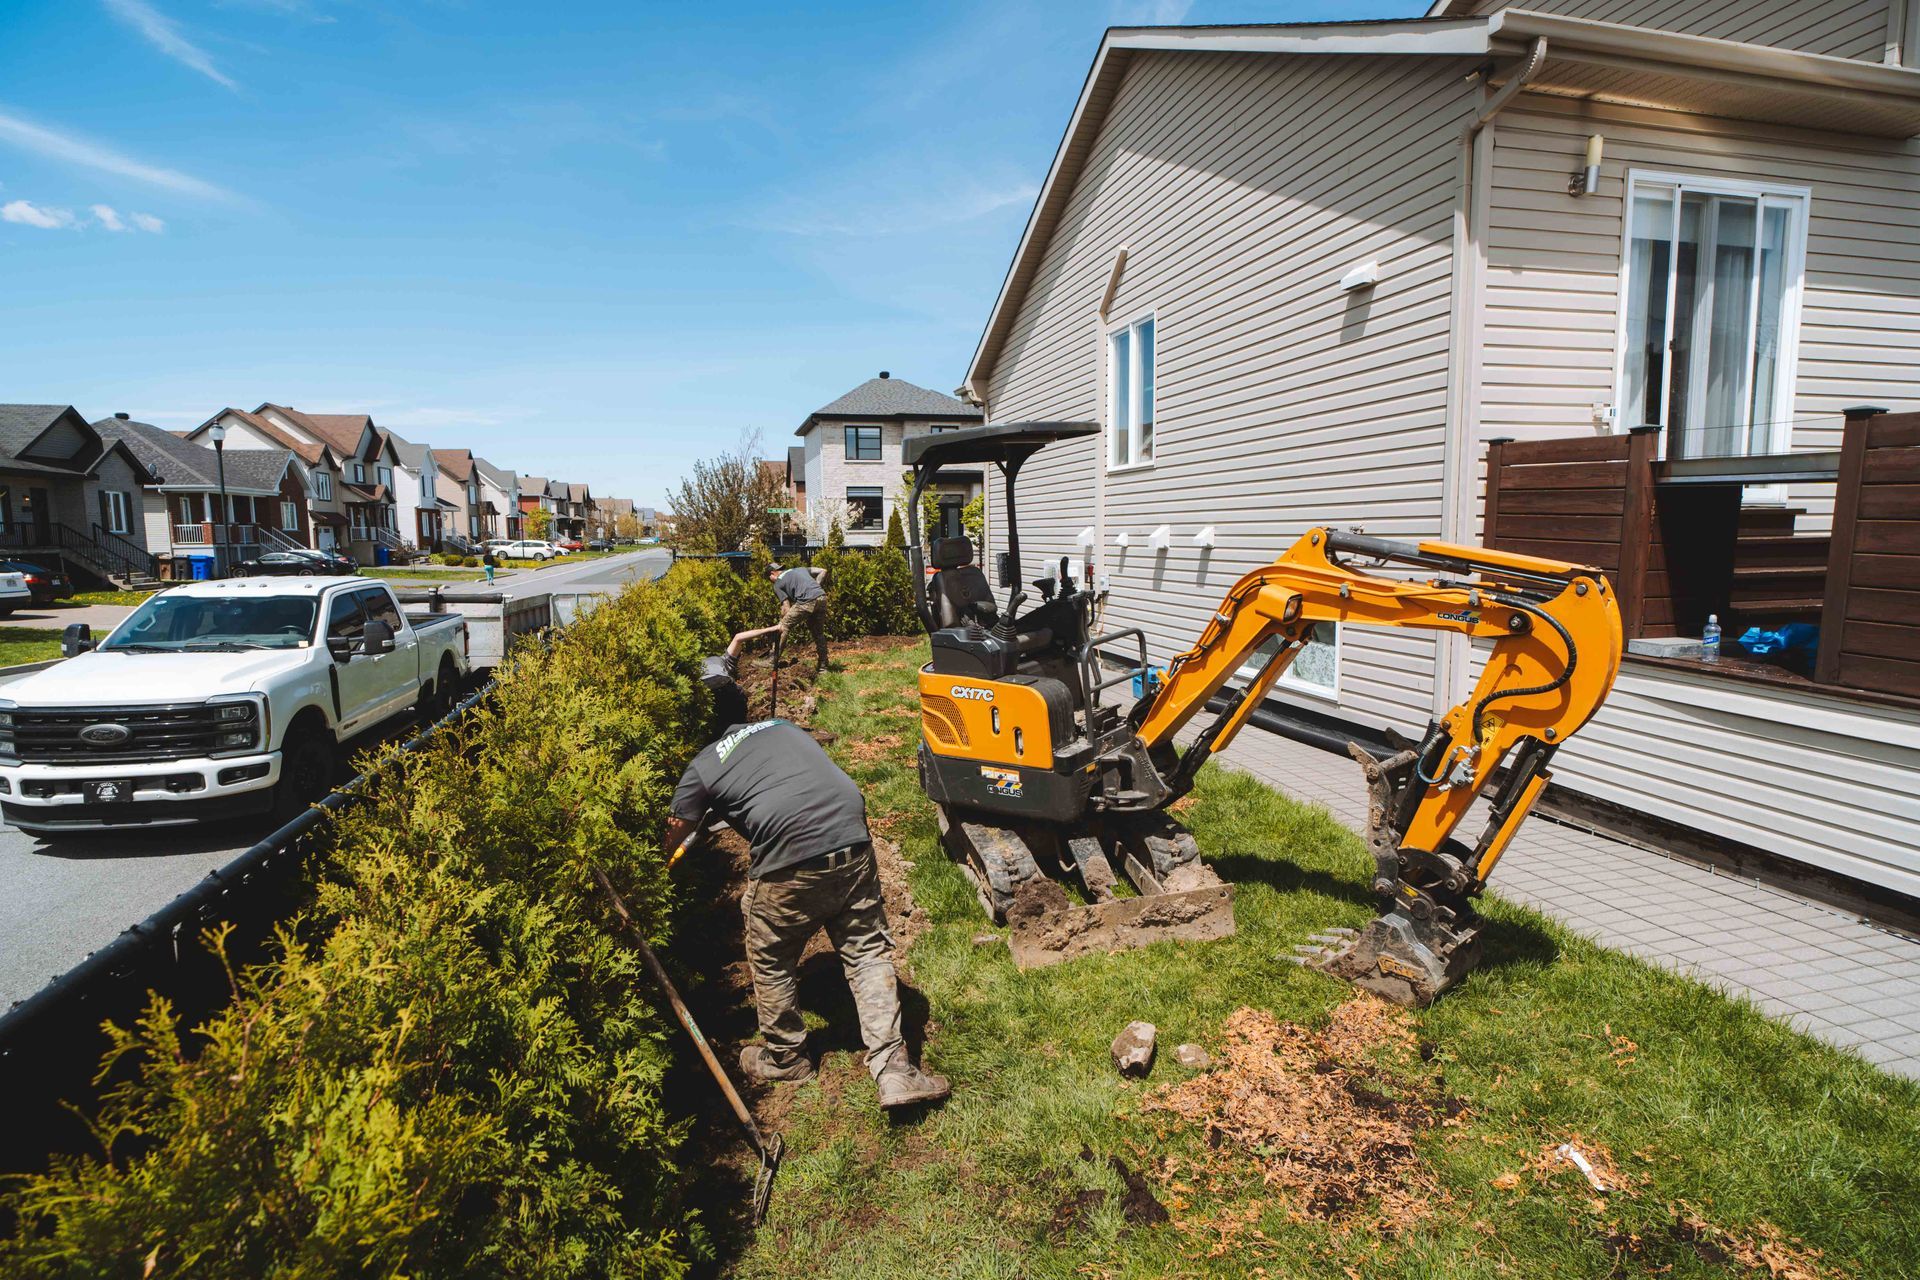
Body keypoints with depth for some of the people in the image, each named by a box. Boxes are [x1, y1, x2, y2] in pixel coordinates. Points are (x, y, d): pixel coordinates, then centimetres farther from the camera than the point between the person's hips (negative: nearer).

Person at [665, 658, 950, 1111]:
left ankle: (785, 1059, 39)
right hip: (852, 840, 4)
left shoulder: (700, 769, 11)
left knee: (772, 963, 20)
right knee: (867, 951, 15)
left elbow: (672, 840, 20)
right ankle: (894, 1071, 13)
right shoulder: (784, 727, 24)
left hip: (790, 863, -4)